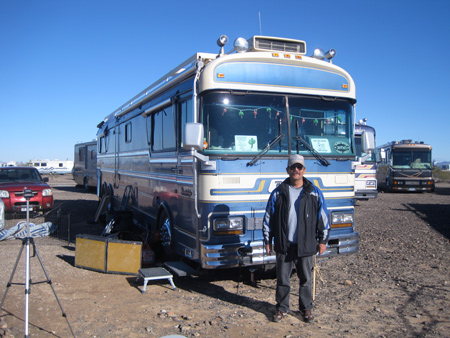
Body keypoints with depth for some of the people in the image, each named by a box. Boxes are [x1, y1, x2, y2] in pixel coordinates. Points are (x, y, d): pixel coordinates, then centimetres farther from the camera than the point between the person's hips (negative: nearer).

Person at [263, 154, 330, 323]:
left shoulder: (314, 193, 3)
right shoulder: (278, 193, 3)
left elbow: (323, 218, 7)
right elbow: (268, 218, 6)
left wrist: (323, 240, 4)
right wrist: (267, 240, 4)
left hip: (306, 245, 0)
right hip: (283, 245, 0)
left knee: (306, 279, 10)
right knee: (282, 279, 8)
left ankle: (306, 308, 28)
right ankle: (282, 308, 24)